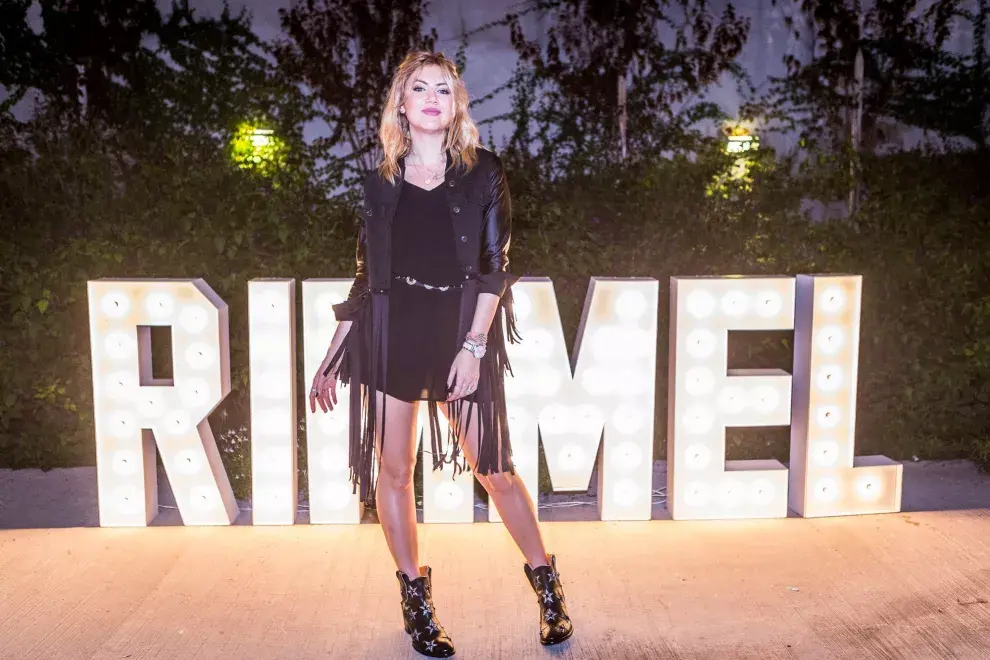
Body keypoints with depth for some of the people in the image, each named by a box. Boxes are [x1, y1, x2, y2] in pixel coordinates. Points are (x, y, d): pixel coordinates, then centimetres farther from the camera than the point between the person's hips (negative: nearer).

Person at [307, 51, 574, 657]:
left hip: (461, 333, -2)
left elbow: (495, 267, -2)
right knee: (395, 471, 7)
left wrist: (473, 347, -11)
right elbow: (366, 273, 11)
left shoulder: (483, 172, 2)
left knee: (494, 467, 2)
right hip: (389, 334, 2)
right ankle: (416, 600, 24)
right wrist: (335, 354, 10)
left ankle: (549, 588, 21)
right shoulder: (382, 181, 8)